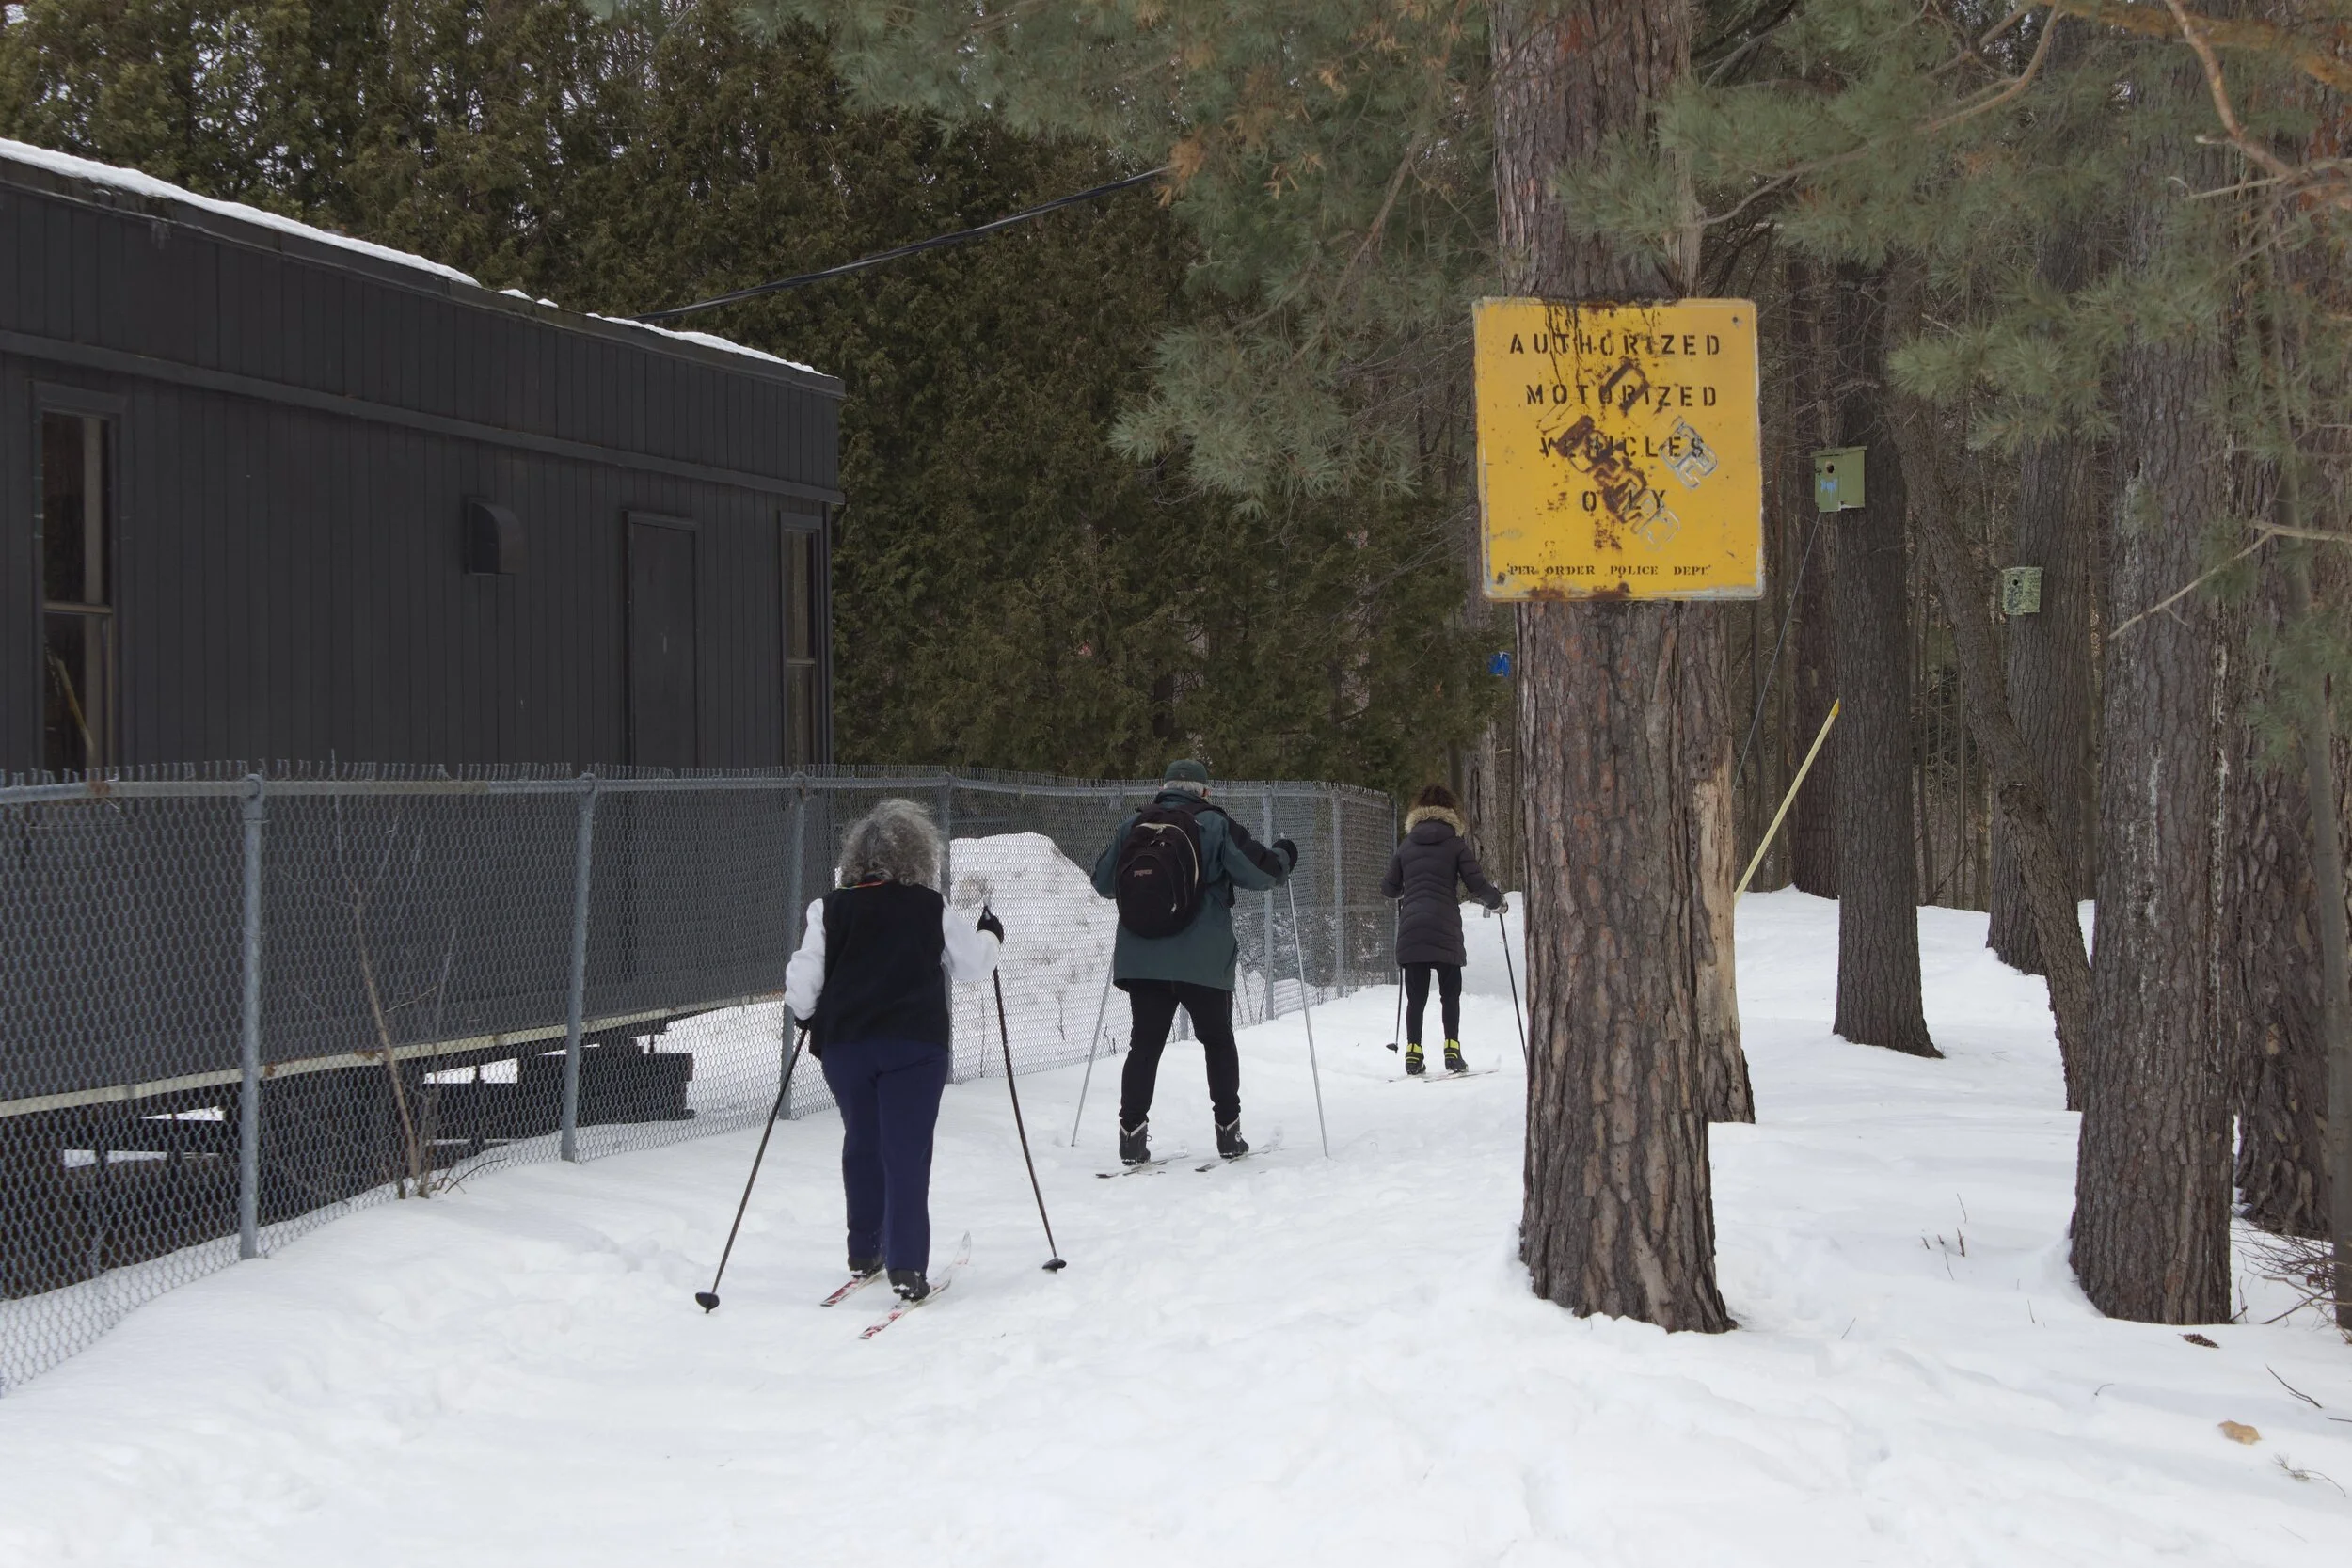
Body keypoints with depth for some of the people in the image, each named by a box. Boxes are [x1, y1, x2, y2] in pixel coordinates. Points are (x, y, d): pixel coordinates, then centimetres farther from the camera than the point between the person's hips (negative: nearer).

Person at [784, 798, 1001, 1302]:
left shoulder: (829, 910, 0)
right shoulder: (932, 910, -3)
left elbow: (803, 982, -2)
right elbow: (973, 965, 6)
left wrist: (804, 1013, 18)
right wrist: (990, 935, 26)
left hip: (844, 1045, 2)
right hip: (916, 1045, -2)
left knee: (861, 1145, 19)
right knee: (907, 1153, -2)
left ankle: (864, 1252, 28)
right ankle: (906, 1265, -10)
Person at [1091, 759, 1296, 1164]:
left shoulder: (1131, 827, 7)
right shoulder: (1215, 826, -3)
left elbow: (1102, 882, 16)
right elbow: (1259, 871, -5)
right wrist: (1283, 857, 17)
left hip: (1141, 959, 2)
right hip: (1202, 960, -2)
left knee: (1145, 1044, 6)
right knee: (1218, 1041, 12)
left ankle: (1132, 1131, -3)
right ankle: (1228, 1131, 13)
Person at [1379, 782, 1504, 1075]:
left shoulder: (1407, 845, 11)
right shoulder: (1455, 843, 2)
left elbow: (1389, 889, 15)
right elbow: (1477, 884, -3)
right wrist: (1496, 899, 16)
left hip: (1410, 930, 2)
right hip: (1445, 930, -2)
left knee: (1416, 996, 7)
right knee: (1450, 994, 8)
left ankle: (1413, 1052, 0)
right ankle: (1452, 1051, -2)